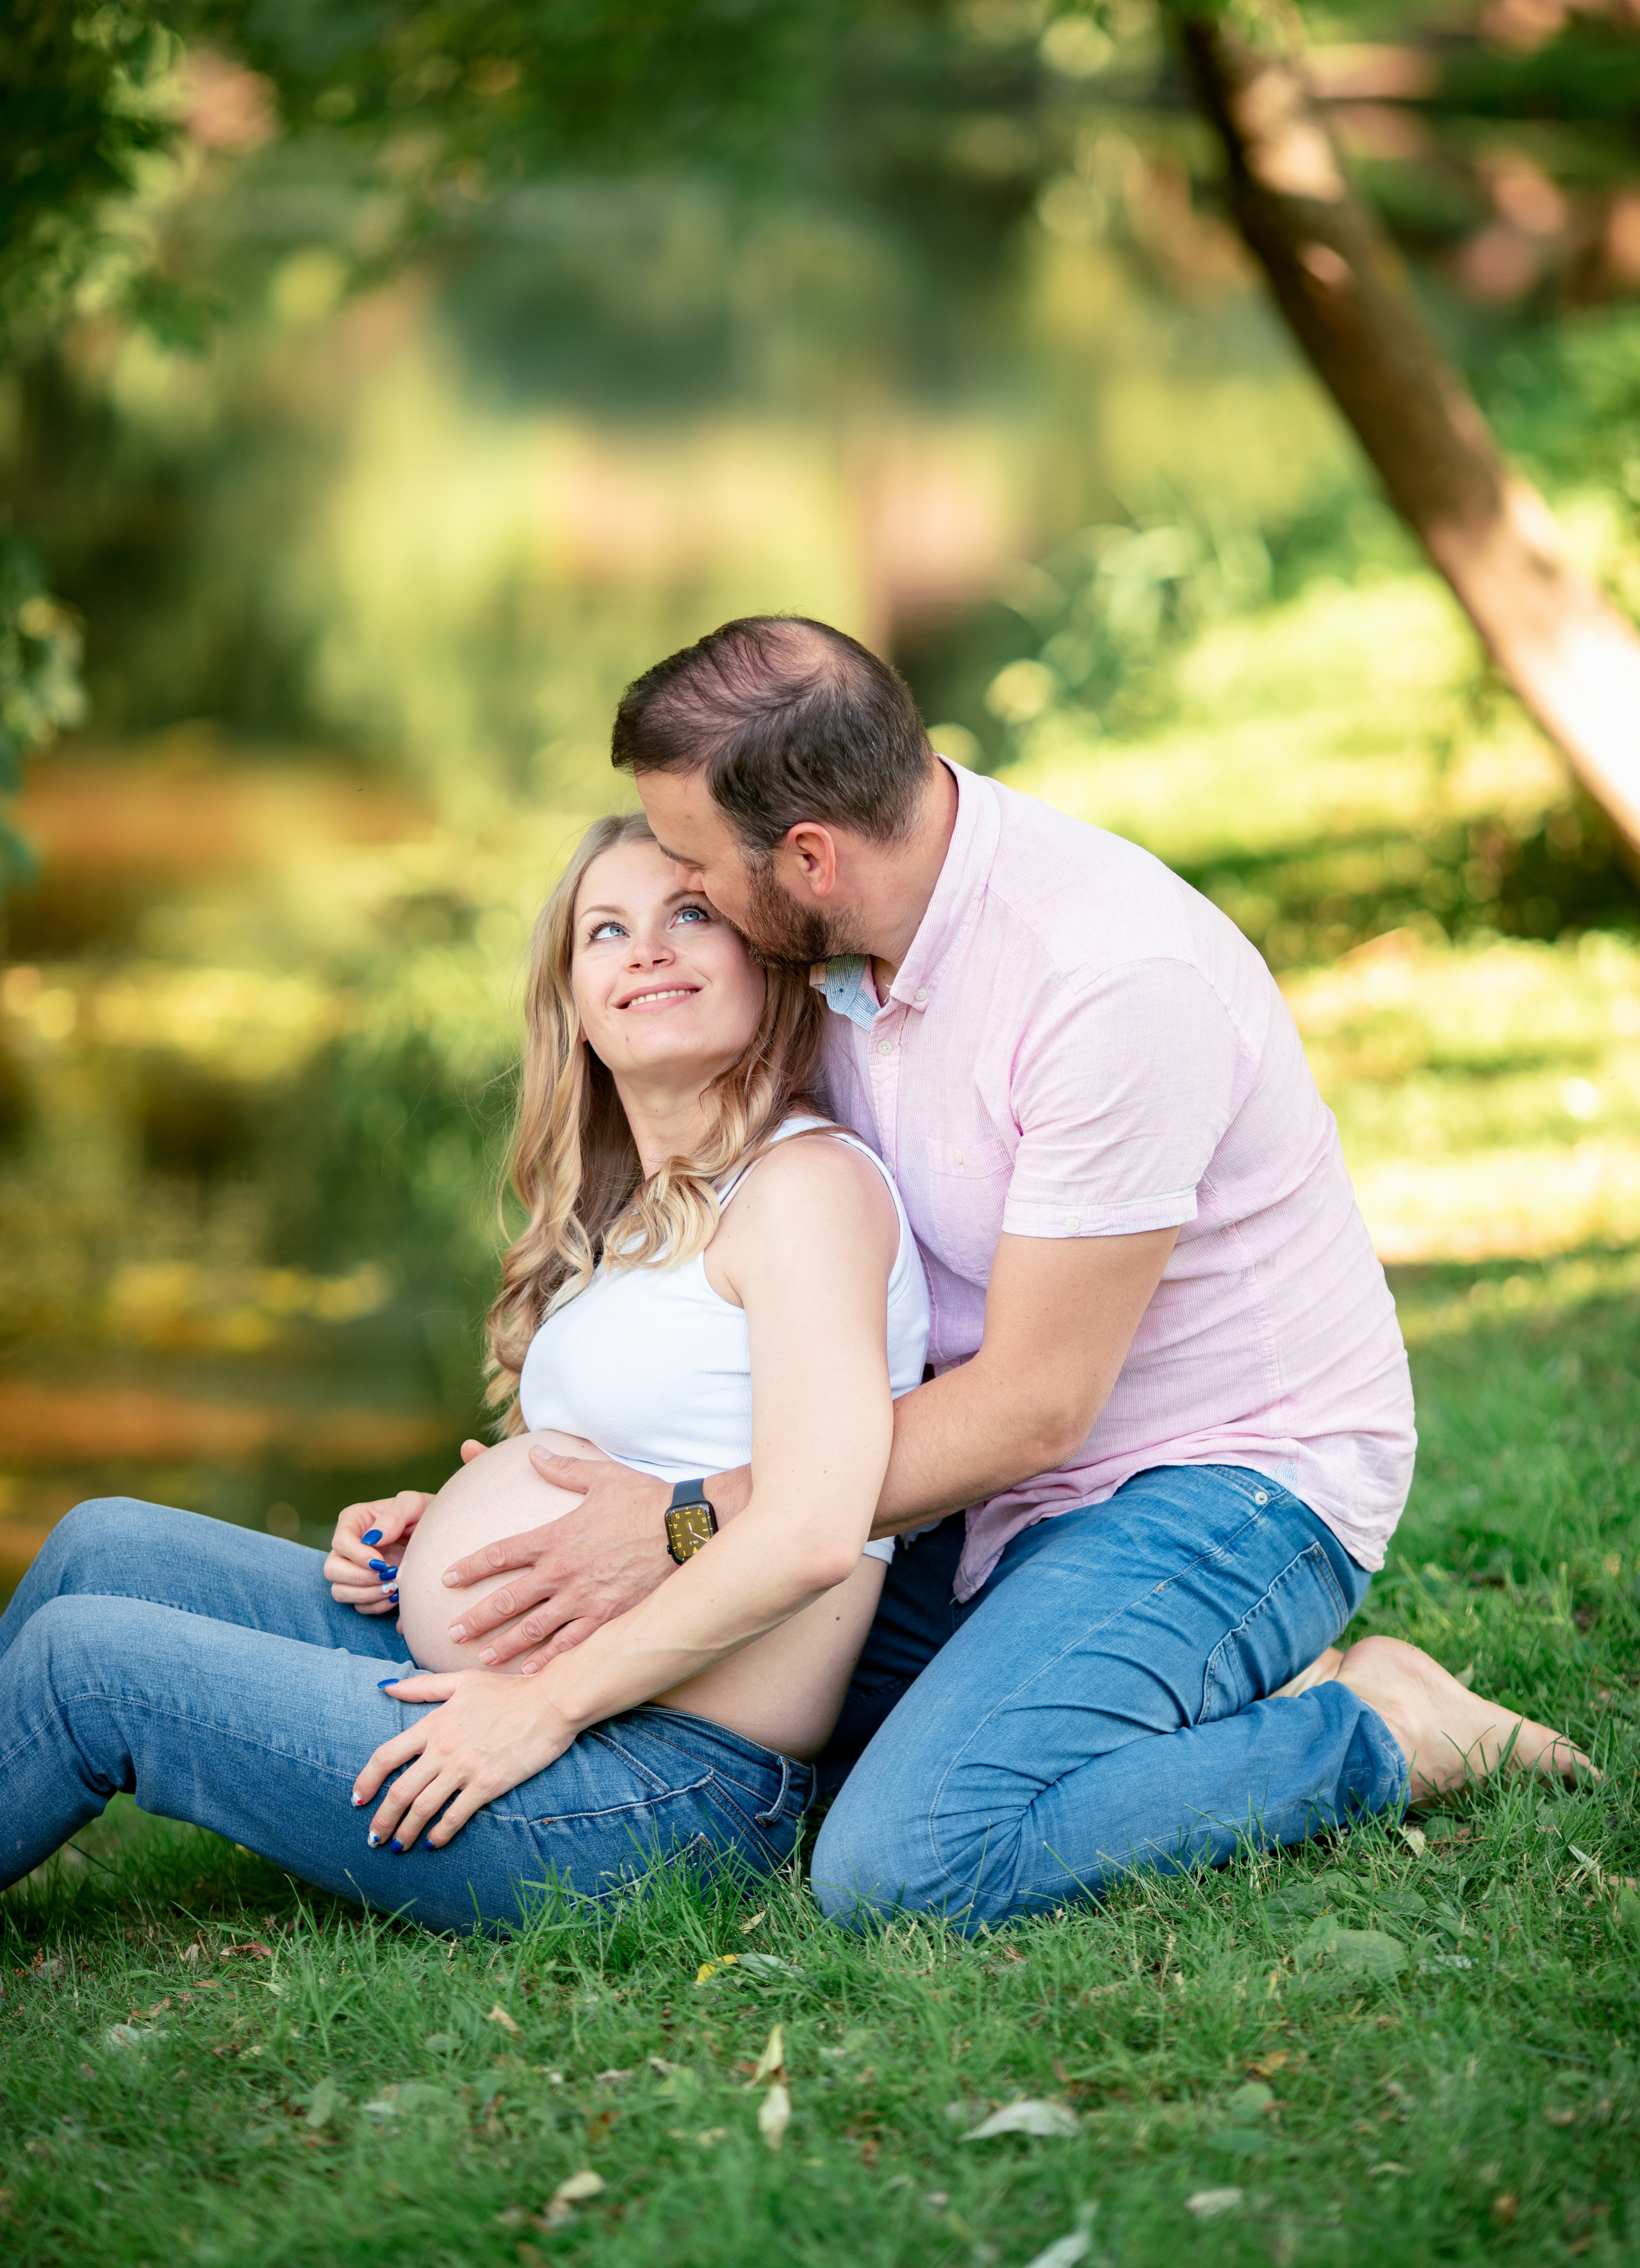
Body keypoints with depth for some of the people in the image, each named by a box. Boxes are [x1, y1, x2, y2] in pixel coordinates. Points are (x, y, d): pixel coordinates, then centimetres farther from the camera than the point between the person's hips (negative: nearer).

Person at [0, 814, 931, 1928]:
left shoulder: (808, 1180, -13)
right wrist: (435, 1535, 5)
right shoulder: (647, 1210, 17)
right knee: (109, 1545, 9)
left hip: (667, 1792, -9)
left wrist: (545, 1706, -21)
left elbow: (813, 1526, -25)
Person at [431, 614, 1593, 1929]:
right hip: (1006, 1489, 9)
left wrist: (696, 1527, -23)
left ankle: (1364, 1735, -6)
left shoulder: (1116, 979, -27)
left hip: (1235, 1482, -9)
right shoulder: (845, 937, -1)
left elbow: (1030, 1404, -24)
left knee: (906, 1861, -27)